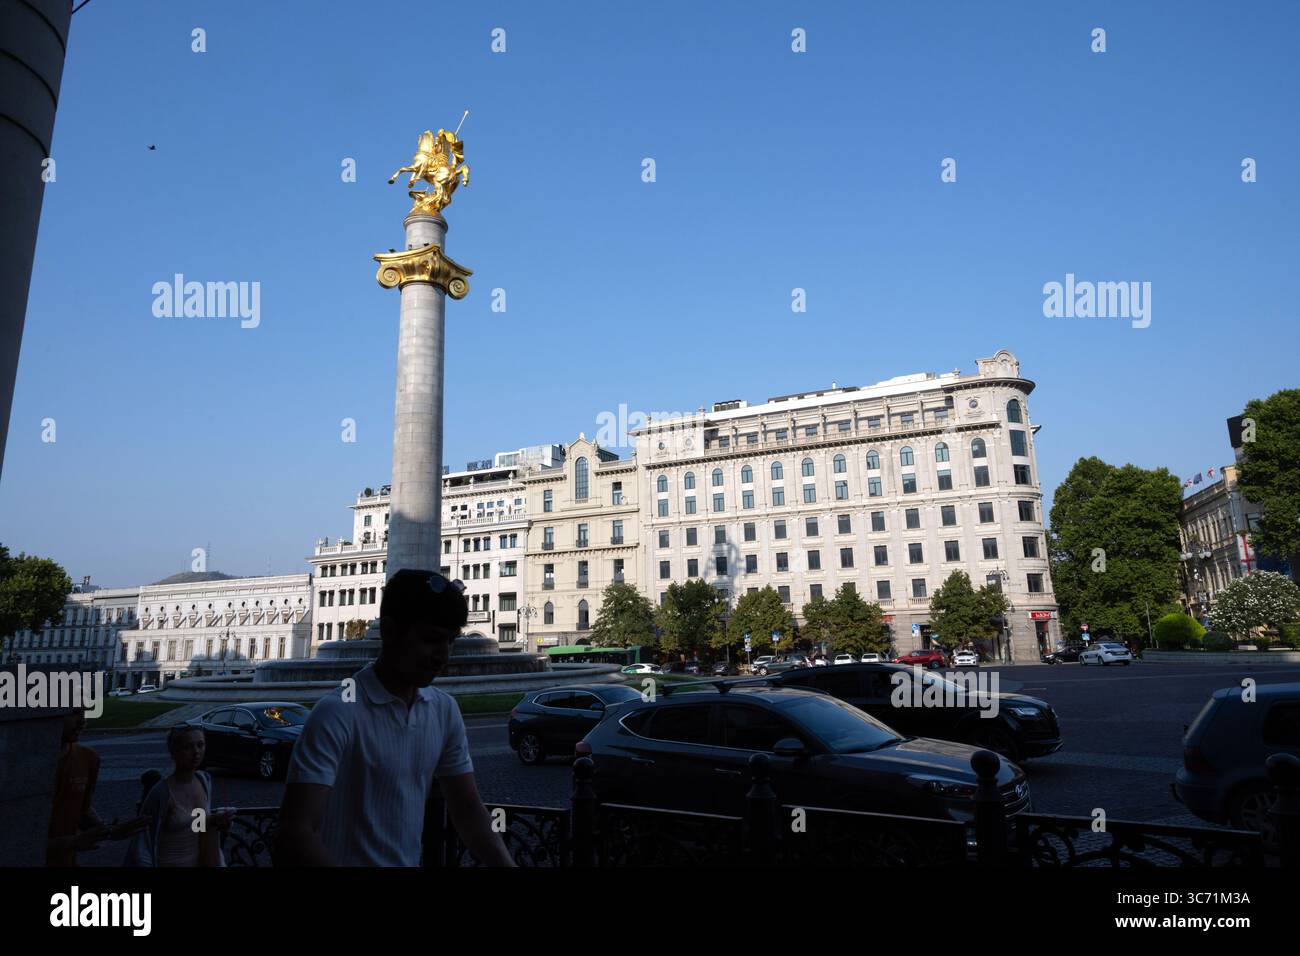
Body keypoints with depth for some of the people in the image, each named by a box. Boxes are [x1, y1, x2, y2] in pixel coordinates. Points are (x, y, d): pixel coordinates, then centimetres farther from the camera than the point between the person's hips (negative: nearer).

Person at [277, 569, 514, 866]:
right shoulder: (338, 713, -20)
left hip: (410, 862, 5)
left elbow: (468, 810, 1)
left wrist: (507, 864, -12)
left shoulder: (445, 711, -2)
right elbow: (295, 834, -23)